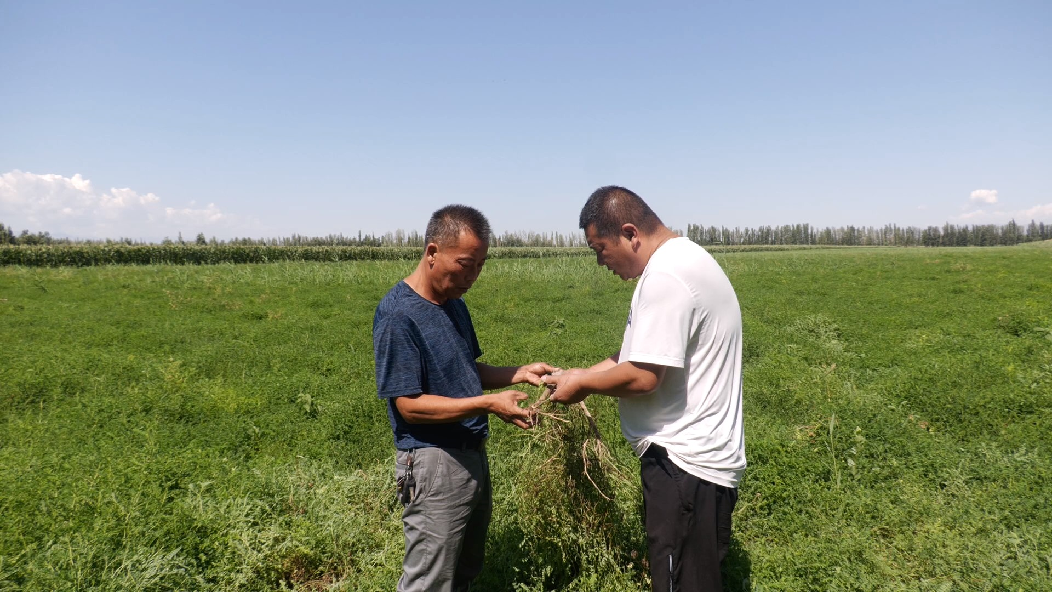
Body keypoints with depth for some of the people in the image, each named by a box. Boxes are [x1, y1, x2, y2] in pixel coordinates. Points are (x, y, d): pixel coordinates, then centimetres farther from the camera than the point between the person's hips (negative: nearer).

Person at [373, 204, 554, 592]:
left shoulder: (454, 304, 6)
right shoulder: (397, 315, -19)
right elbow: (409, 405, -21)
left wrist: (520, 373, -1)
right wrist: (488, 404, -26)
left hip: (473, 454, 8)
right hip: (433, 463, -8)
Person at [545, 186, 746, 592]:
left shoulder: (665, 278, -22)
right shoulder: (686, 260, 12)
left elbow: (643, 376, -25)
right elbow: (648, 352, 17)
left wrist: (583, 384, -8)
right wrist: (587, 372, 9)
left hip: (684, 464, -11)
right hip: (697, 454, 11)